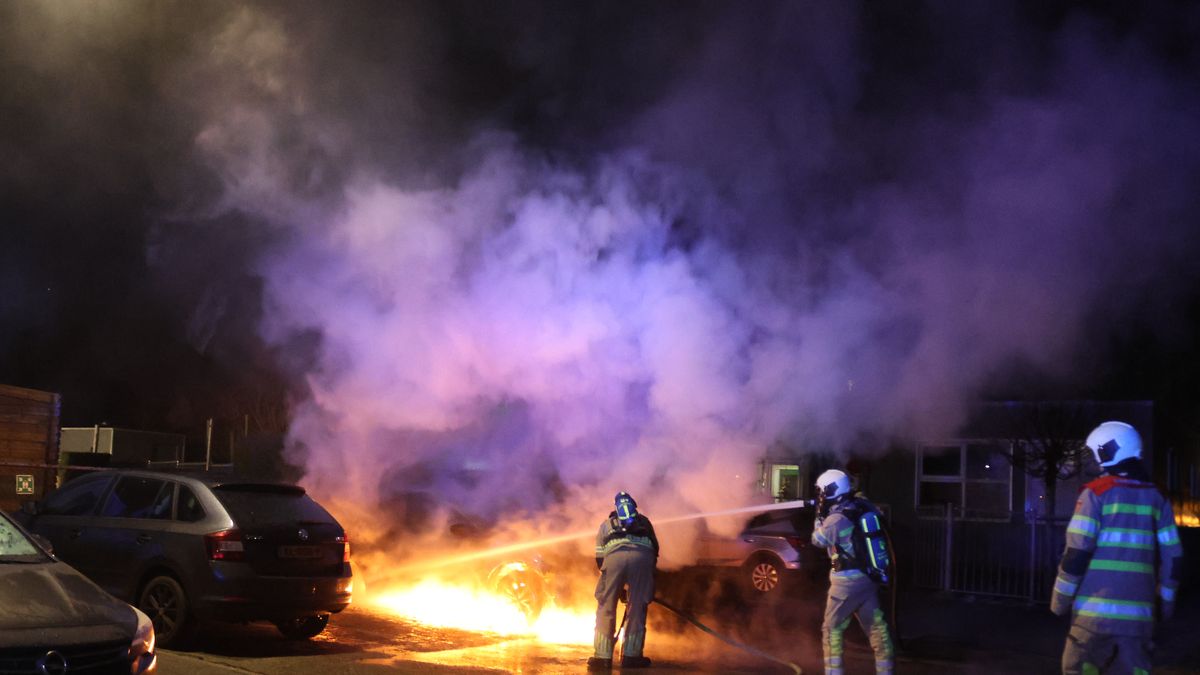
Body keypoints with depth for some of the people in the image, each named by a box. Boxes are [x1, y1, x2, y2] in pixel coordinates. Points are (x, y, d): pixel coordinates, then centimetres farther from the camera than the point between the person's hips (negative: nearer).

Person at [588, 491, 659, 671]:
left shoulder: (606, 524, 33)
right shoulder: (644, 521, 35)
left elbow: (599, 557, 26)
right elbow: (655, 549, 28)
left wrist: (617, 587, 30)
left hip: (614, 555, 0)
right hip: (643, 555, 0)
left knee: (606, 607, 9)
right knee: (637, 607, 10)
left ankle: (602, 656, 8)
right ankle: (631, 655, 12)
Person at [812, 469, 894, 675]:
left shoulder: (835, 519, -17)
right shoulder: (862, 508, 2)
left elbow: (817, 540, 2)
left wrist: (819, 516, 13)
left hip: (847, 581, -7)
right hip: (868, 578, 7)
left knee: (832, 629, 5)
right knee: (877, 628, 10)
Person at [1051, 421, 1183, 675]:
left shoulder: (1097, 492, -4)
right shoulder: (1156, 498, 11)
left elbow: (1078, 551, -8)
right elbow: (1171, 557, 11)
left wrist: (1060, 598, -1)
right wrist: (1166, 599, 21)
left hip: (1096, 608, -4)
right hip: (1137, 610, 4)